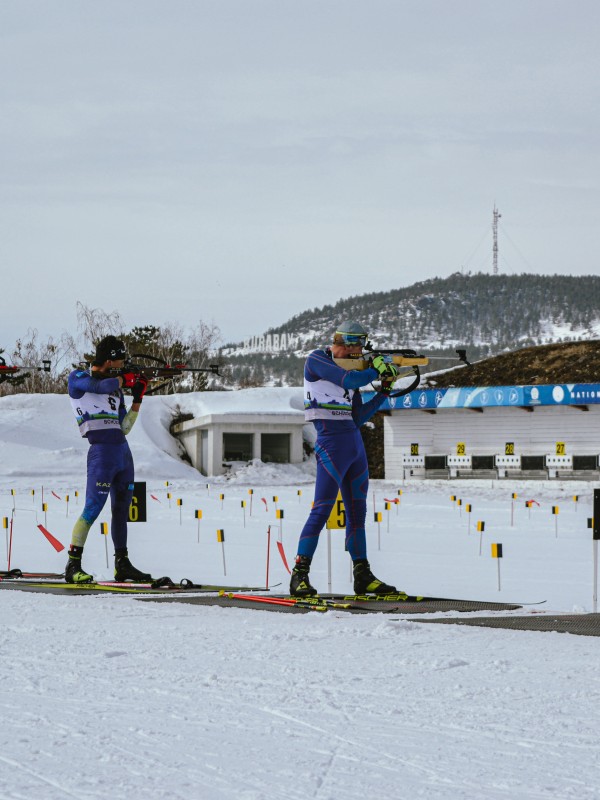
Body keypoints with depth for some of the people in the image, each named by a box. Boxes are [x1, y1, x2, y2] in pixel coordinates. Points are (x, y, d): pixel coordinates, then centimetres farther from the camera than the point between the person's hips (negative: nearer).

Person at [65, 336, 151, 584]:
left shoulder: (115, 387, 19)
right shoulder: (77, 378, 0)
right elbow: (102, 386, -21)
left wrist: (138, 398, 10)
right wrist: (126, 378, -3)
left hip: (123, 451, 8)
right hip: (102, 451, -8)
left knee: (121, 510, 12)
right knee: (93, 508, -14)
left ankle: (122, 565, 19)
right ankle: (73, 566, -13)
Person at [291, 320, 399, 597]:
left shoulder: (350, 371, 17)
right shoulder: (316, 360, -4)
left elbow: (357, 419, 15)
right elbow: (349, 380, -20)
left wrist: (383, 393, 11)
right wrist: (377, 370, -6)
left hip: (355, 444, 8)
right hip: (331, 444, -8)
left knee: (357, 512, 11)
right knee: (322, 509, -14)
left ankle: (362, 577, 17)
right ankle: (299, 576, -14)